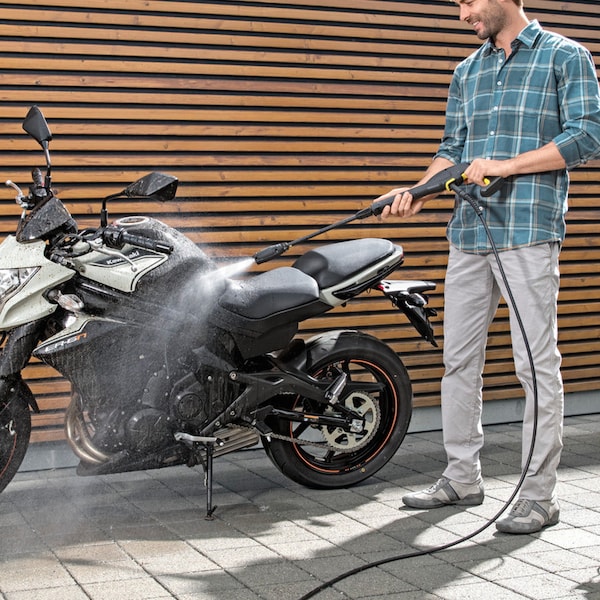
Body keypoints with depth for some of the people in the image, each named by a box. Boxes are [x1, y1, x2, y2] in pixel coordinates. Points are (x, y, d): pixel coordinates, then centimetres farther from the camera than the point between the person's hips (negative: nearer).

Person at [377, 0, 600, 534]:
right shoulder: (467, 73, 20)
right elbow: (453, 149, 18)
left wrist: (505, 165, -13)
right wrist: (419, 194, -1)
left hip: (530, 230, -6)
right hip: (469, 231, 7)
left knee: (537, 364, -5)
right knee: (459, 359, 9)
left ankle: (540, 495, 3)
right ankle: (462, 478, 21)